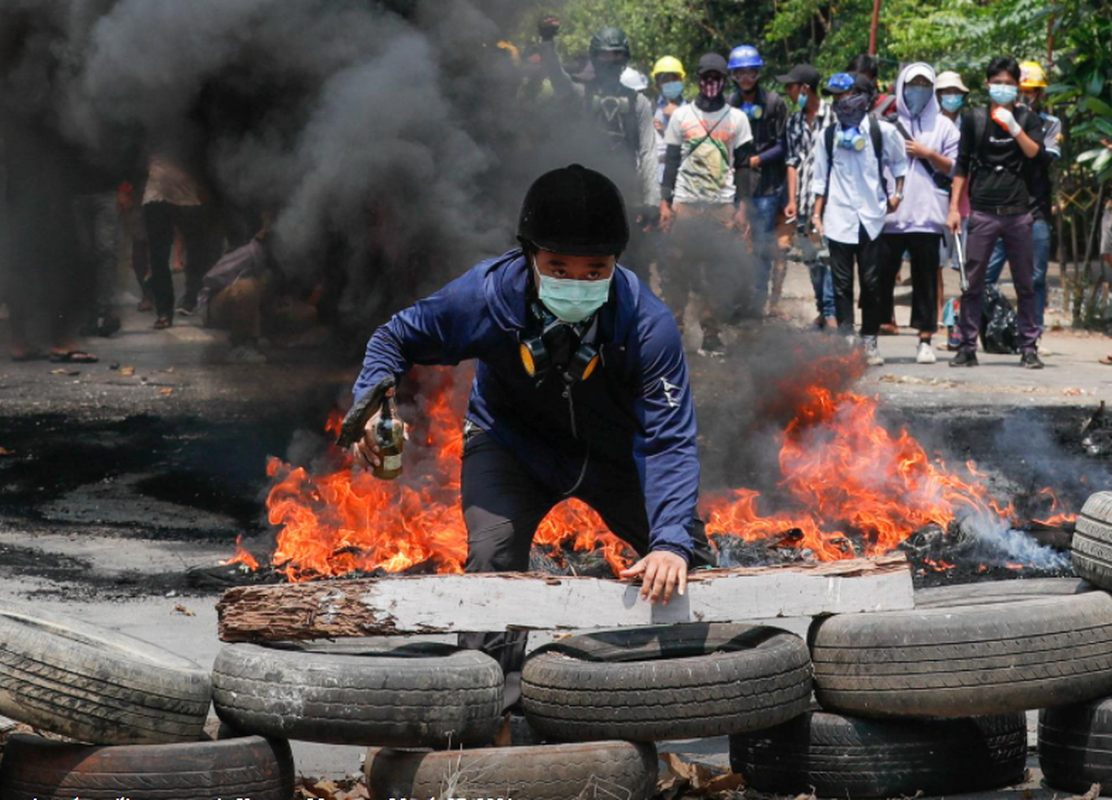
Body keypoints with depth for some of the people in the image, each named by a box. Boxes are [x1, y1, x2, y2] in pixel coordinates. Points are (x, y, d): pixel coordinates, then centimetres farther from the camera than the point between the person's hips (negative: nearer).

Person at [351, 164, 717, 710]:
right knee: (492, 555, -23)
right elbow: (398, 337, -13)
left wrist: (672, 541, -49)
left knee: (685, 567, 4)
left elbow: (670, 441, -35)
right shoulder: (487, 296, -33)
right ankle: (496, 696, -8)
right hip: (512, 444, -1)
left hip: (615, 453, 1)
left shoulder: (645, 323, -35)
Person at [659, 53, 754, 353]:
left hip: (723, 206, 0)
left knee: (719, 273, -2)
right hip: (685, 204, 0)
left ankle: (711, 334, 4)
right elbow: (671, 162, 9)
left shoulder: (737, 118, 8)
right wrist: (665, 202, 2)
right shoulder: (682, 115, 8)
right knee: (677, 270, -5)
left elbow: (742, 166, 8)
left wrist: (741, 208, 1)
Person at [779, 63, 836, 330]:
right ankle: (823, 310, 15)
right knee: (811, 258, 7)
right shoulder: (794, 122, 15)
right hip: (804, 203, 6)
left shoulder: (833, 116, -3)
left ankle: (831, 312, -9)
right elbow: (792, 162, 16)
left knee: (827, 255, -11)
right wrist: (792, 200, 7)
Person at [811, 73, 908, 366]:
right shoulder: (828, 136, 8)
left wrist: (898, 194, 6)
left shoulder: (882, 131, 1)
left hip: (871, 217, -2)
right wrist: (817, 212, 9)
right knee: (841, 283, -1)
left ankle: (869, 341, 10)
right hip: (839, 218, 2)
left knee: (872, 283, 1)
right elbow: (821, 177, 14)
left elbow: (900, 162, 14)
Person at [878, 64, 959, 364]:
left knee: (926, 279, 2)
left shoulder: (943, 126, 10)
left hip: (927, 215, 0)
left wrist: (928, 154, -6)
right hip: (889, 215, 0)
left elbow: (955, 168, 8)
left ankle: (925, 339, 6)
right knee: (881, 275, -1)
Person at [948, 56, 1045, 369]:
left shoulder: (1027, 119, 9)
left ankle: (1029, 348, 8)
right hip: (983, 211, 0)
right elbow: (962, 166, 9)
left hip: (1018, 212, 0)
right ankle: (968, 347, 5)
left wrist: (1013, 127, -18)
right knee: (973, 282, -1)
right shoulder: (974, 119, 8)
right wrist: (954, 207, 4)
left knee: (1025, 284, 3)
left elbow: (1035, 153, -6)